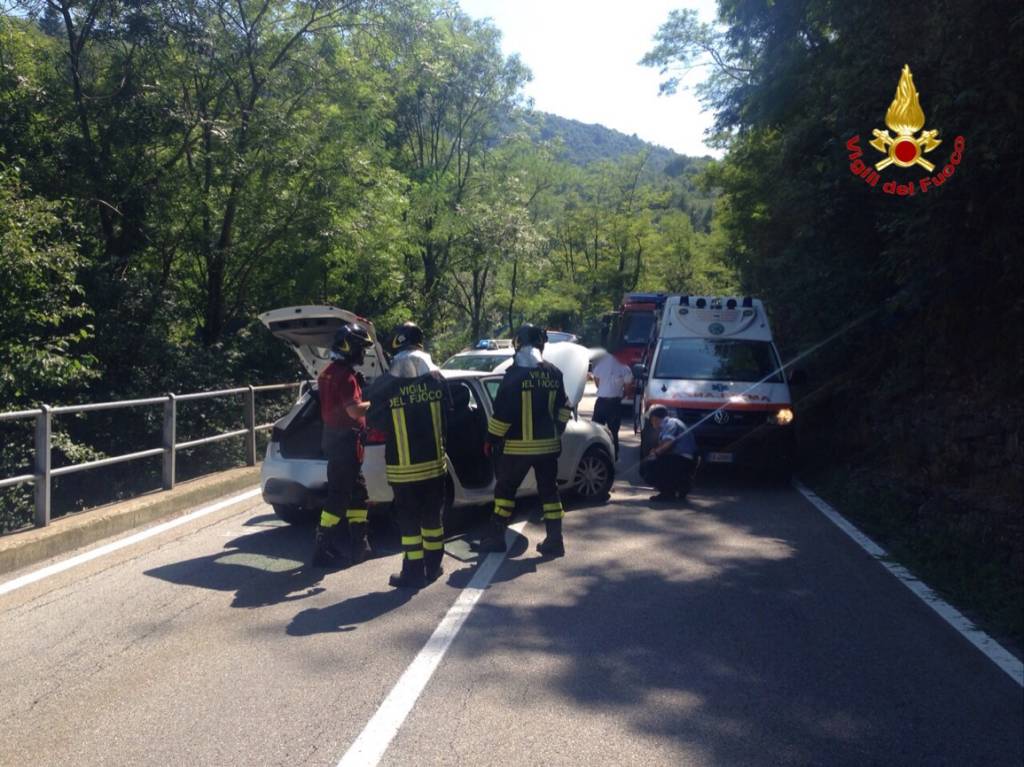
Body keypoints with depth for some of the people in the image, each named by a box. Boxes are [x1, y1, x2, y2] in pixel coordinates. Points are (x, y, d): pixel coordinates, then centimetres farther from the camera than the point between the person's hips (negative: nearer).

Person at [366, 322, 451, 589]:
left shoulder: (385, 386, -14)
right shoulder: (436, 378, -4)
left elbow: (374, 421, -4)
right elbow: (446, 416, 6)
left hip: (403, 467, -3)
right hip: (434, 462, 3)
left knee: (409, 520, 6)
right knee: (432, 516, 16)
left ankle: (414, 572, 10)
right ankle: (433, 566, 26)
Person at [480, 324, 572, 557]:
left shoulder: (515, 374, -13)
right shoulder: (554, 373, 5)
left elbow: (502, 412, -14)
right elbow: (563, 409, 13)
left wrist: (491, 439, -5)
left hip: (518, 446, -5)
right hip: (548, 444, 5)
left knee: (505, 489, 8)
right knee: (549, 490, 11)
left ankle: (496, 536, 14)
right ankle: (554, 540, 11)